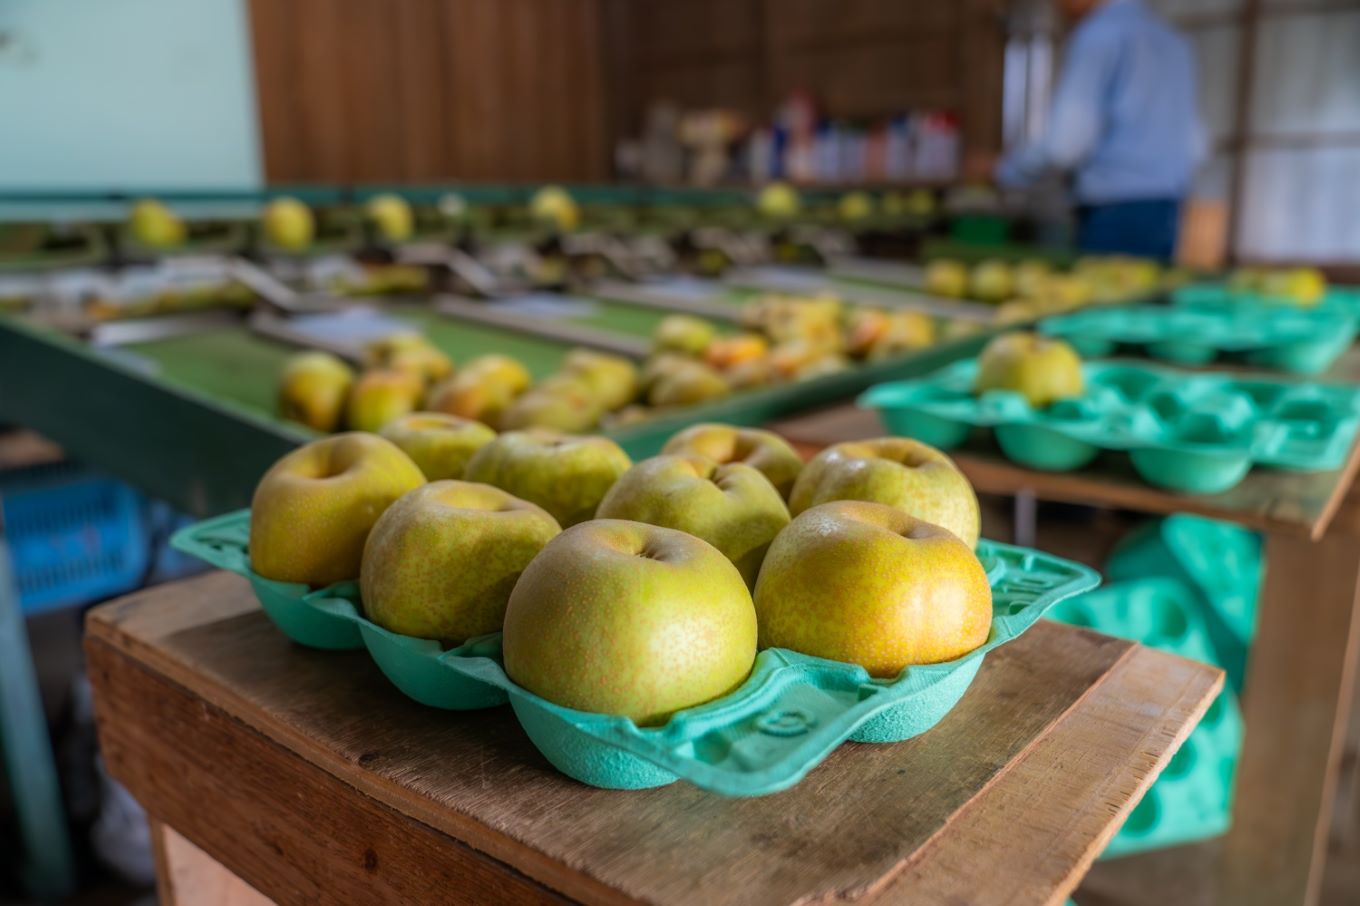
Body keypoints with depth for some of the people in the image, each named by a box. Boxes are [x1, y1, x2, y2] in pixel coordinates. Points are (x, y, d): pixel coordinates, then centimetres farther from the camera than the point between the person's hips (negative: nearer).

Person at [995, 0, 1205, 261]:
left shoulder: (1097, 36, -6)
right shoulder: (1173, 39, 19)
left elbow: (1065, 143, -14)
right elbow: (1194, 144, 20)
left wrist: (1003, 170, 1)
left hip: (1118, 213, -8)